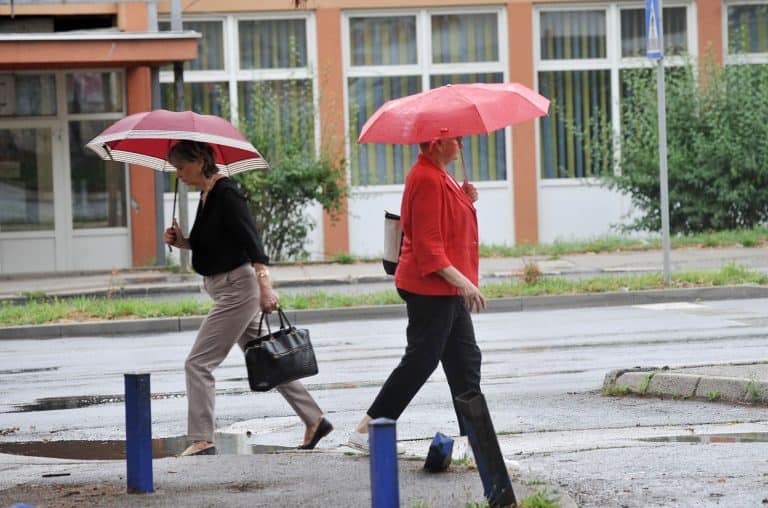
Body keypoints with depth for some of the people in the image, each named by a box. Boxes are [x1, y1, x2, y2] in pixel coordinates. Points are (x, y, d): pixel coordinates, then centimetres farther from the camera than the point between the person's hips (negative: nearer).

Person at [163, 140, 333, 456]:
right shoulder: (207, 195, 11)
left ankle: (201, 440, -6)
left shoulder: (225, 194, -17)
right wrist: (182, 242, 5)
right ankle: (315, 420, 22)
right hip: (231, 290, 10)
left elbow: (251, 241, -23)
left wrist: (265, 287, -30)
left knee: (198, 363, -9)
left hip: (237, 288, -10)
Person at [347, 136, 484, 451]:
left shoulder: (438, 176, 15)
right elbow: (427, 243, -23)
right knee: (421, 360, -8)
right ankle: (365, 431, -4)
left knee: (465, 360, 12)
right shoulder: (427, 179, -18)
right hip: (430, 288, -11)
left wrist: (465, 200, 7)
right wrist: (461, 281, -27)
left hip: (446, 289, 11)